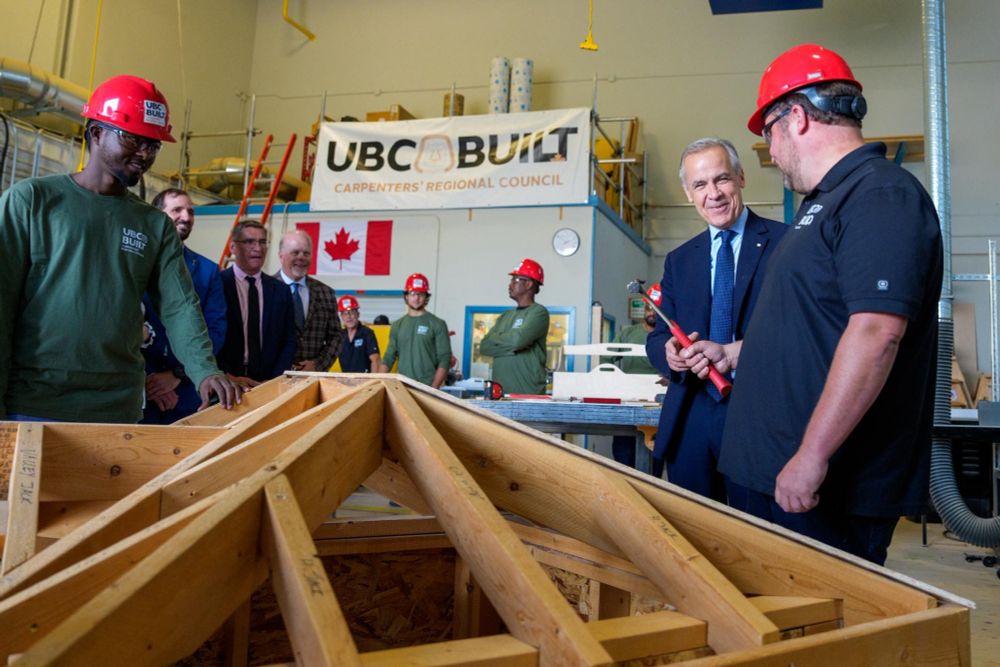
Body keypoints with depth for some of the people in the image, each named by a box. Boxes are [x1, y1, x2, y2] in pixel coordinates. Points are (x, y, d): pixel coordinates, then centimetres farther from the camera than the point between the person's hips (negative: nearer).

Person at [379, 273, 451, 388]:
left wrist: (434, 388, -16)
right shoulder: (397, 325, 13)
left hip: (427, 387, -4)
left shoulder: (437, 324, -1)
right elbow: (389, 358, 12)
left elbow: (444, 360, -6)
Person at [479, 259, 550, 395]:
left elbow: (517, 340, -19)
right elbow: (484, 347, 7)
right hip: (500, 391, 6)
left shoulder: (538, 312, -4)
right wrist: (512, 347, -9)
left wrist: (495, 337, 1)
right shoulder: (506, 316, 17)